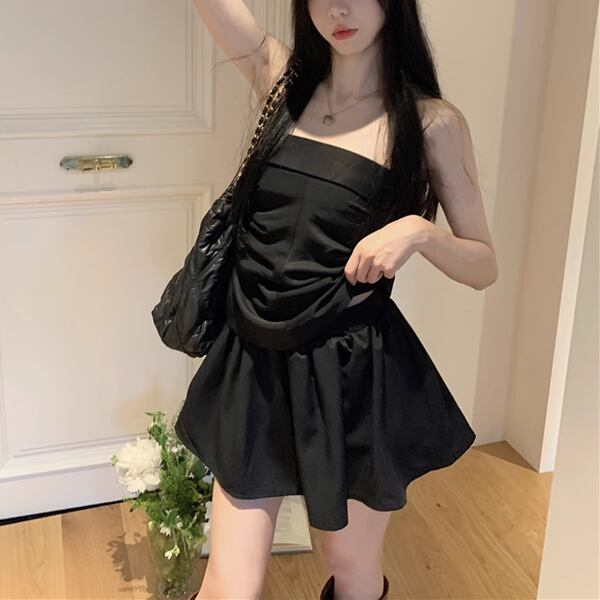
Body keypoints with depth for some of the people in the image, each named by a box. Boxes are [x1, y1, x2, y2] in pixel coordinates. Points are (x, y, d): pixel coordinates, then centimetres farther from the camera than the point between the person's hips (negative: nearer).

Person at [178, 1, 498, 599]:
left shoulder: (432, 122, -3)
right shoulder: (283, 79, 4)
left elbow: (483, 266, -1)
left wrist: (419, 230, -19)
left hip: (354, 375, -2)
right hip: (256, 364, 2)